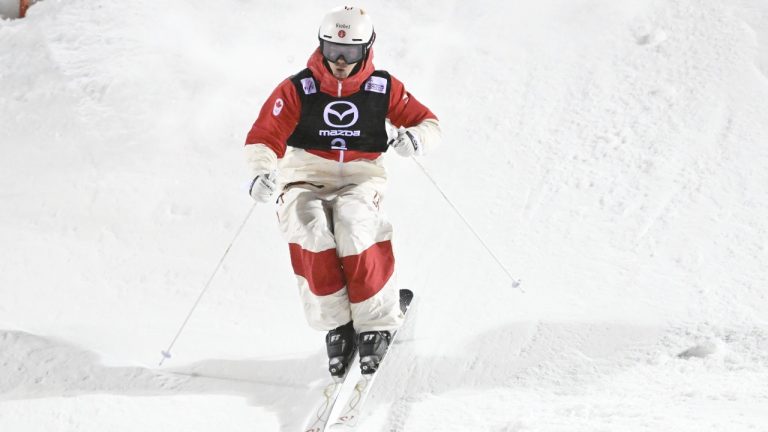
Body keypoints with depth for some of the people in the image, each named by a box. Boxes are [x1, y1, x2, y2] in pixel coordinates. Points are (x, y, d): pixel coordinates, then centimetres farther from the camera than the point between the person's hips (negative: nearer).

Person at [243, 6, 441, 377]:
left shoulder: (383, 88, 3)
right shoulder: (297, 89, -1)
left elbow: (428, 123, 9)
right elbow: (264, 137, -6)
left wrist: (415, 138, -16)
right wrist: (262, 171, -27)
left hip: (360, 179, 0)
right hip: (306, 179, 0)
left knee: (355, 225, -35)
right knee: (309, 229, -34)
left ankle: (377, 324, -22)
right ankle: (335, 325, -22)